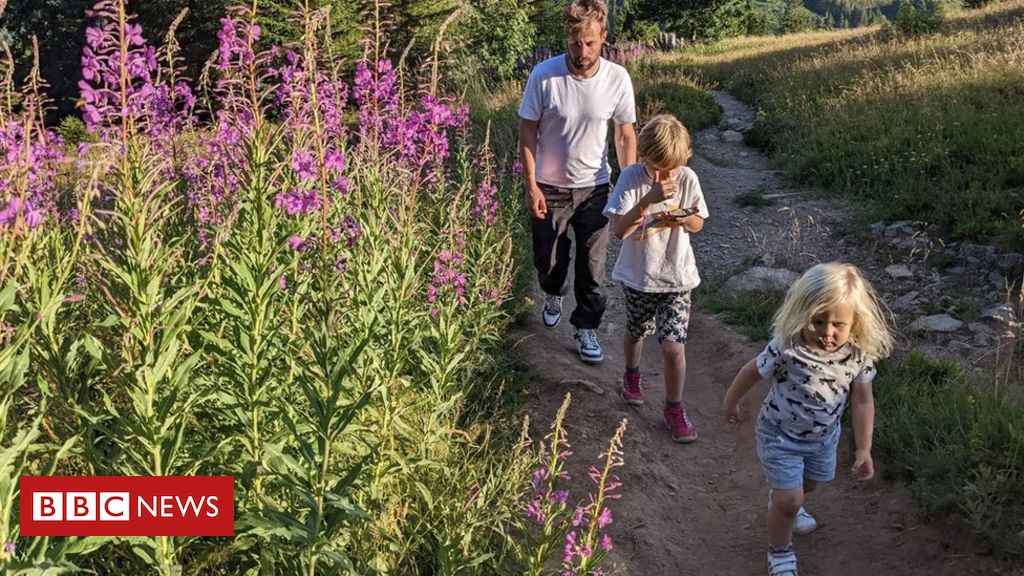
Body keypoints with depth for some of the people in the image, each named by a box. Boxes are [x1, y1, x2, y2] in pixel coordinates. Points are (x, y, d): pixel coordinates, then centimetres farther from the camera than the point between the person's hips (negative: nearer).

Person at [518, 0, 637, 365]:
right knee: (547, 257, 17)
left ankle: (586, 331, 24)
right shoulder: (544, 75, -18)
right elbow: (527, 132, -9)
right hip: (549, 187, 0)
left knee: (593, 267, 5)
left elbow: (625, 136, -3)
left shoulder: (618, 79, -14)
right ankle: (554, 295, 51)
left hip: (594, 188, 0)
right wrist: (530, 185, -11)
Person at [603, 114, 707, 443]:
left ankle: (674, 408, 17)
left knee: (674, 347, -3)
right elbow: (619, 230, -24)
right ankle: (632, 375, 53)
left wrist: (682, 218, -20)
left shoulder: (687, 179, -10)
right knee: (637, 331, 22)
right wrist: (649, 200, -35)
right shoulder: (631, 178, -17)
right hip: (638, 276, 0)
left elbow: (698, 225, 3)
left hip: (676, 277, 0)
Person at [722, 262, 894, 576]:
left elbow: (863, 401, -9)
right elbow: (753, 371, -16)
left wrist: (863, 449, -8)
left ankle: (781, 501, 63)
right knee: (790, 499, -3)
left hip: (824, 435, 5)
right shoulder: (787, 348, -34)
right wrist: (731, 401, 0)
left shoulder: (860, 355, -23)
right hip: (780, 434, -5)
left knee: (809, 483, 28)